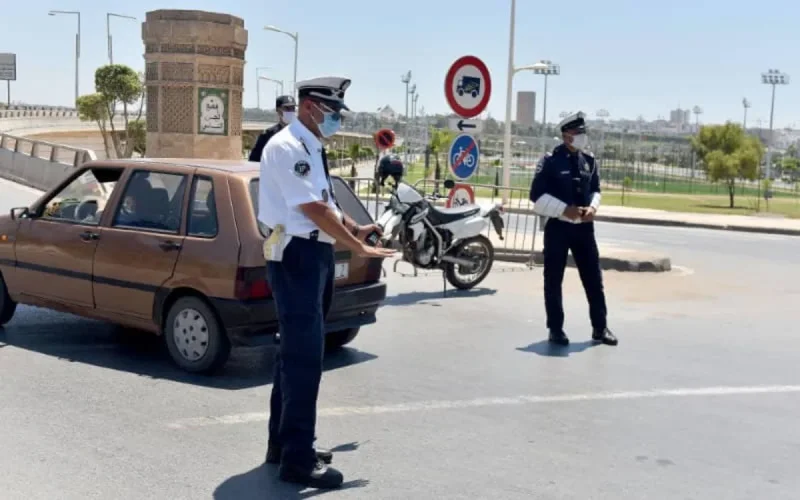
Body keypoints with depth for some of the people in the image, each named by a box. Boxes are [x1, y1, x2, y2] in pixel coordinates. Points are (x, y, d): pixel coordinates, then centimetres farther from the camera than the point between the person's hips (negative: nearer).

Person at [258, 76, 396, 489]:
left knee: (295, 352, 17)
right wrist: (359, 248, -18)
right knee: (303, 356, -7)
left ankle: (283, 443, 29)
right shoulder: (287, 147, -16)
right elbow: (313, 210, -22)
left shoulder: (311, 149, 14)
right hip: (297, 257, -10)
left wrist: (357, 229, 14)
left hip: (314, 254, 10)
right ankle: (297, 459, 0)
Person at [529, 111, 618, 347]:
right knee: (554, 281, 3)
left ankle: (600, 328, 17)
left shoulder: (589, 160, 7)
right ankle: (556, 329, 13)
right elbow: (537, 196, -11)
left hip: (584, 227, 5)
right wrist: (565, 209, -19)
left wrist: (592, 207, -3)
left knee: (594, 279, 7)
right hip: (557, 227, -5)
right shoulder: (551, 161, -9)